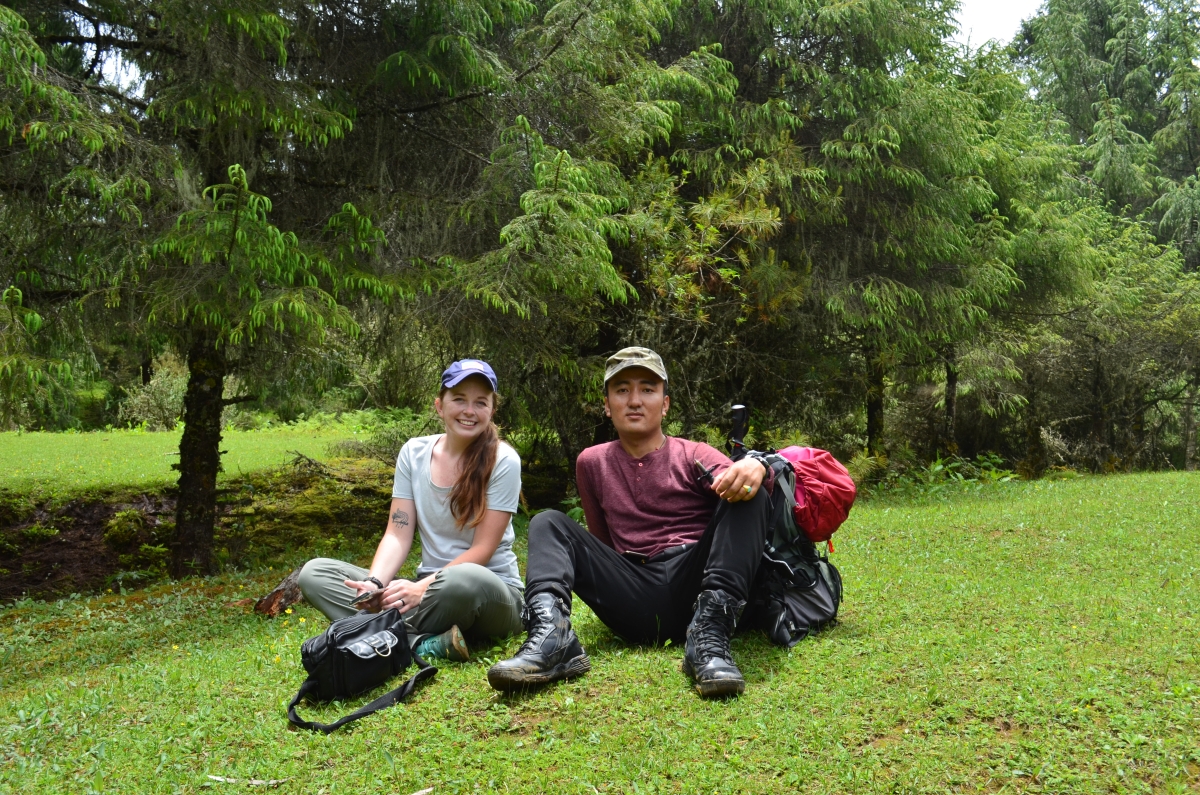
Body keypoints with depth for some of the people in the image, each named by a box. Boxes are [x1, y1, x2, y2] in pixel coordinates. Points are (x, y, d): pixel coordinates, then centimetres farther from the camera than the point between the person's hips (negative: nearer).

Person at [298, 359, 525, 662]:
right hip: (430, 589, 5)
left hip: (490, 592, -5)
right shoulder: (414, 453, 3)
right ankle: (422, 644, -27)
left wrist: (422, 588, -24)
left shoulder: (503, 461, -10)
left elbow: (483, 549, -13)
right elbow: (398, 535, -1)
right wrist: (374, 583, -20)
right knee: (314, 572, -10)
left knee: (463, 580, -42)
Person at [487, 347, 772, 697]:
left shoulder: (693, 456, 8)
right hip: (634, 604, 2)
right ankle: (552, 636, -32)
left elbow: (735, 479, -13)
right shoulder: (592, 463, 16)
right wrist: (603, 582, 12)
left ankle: (709, 636, -35)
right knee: (548, 523, -4)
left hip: (694, 586, -2)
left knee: (747, 495, -20)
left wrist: (753, 467, -34)